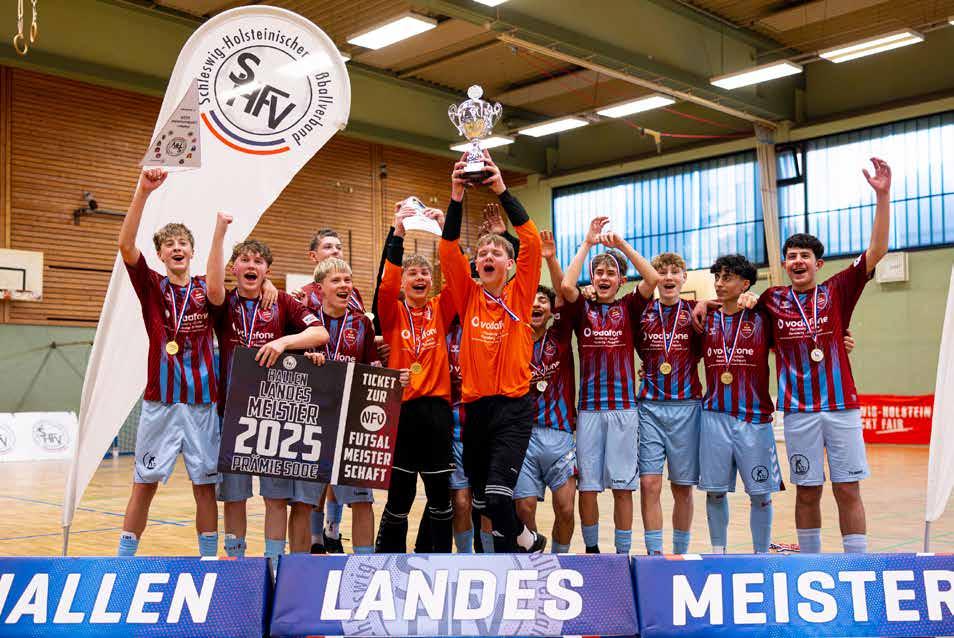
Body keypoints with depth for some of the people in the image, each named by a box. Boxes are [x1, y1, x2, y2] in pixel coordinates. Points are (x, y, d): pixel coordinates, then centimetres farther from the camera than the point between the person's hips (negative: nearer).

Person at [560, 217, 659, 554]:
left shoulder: (628, 308, 7)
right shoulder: (582, 309, 7)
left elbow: (653, 279, -8)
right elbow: (566, 286, -13)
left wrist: (622, 244, -7)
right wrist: (587, 243, -8)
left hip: (624, 406, 0)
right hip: (588, 408, 0)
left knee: (623, 485, 3)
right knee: (587, 484, 4)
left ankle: (623, 553, 13)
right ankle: (591, 549, 17)